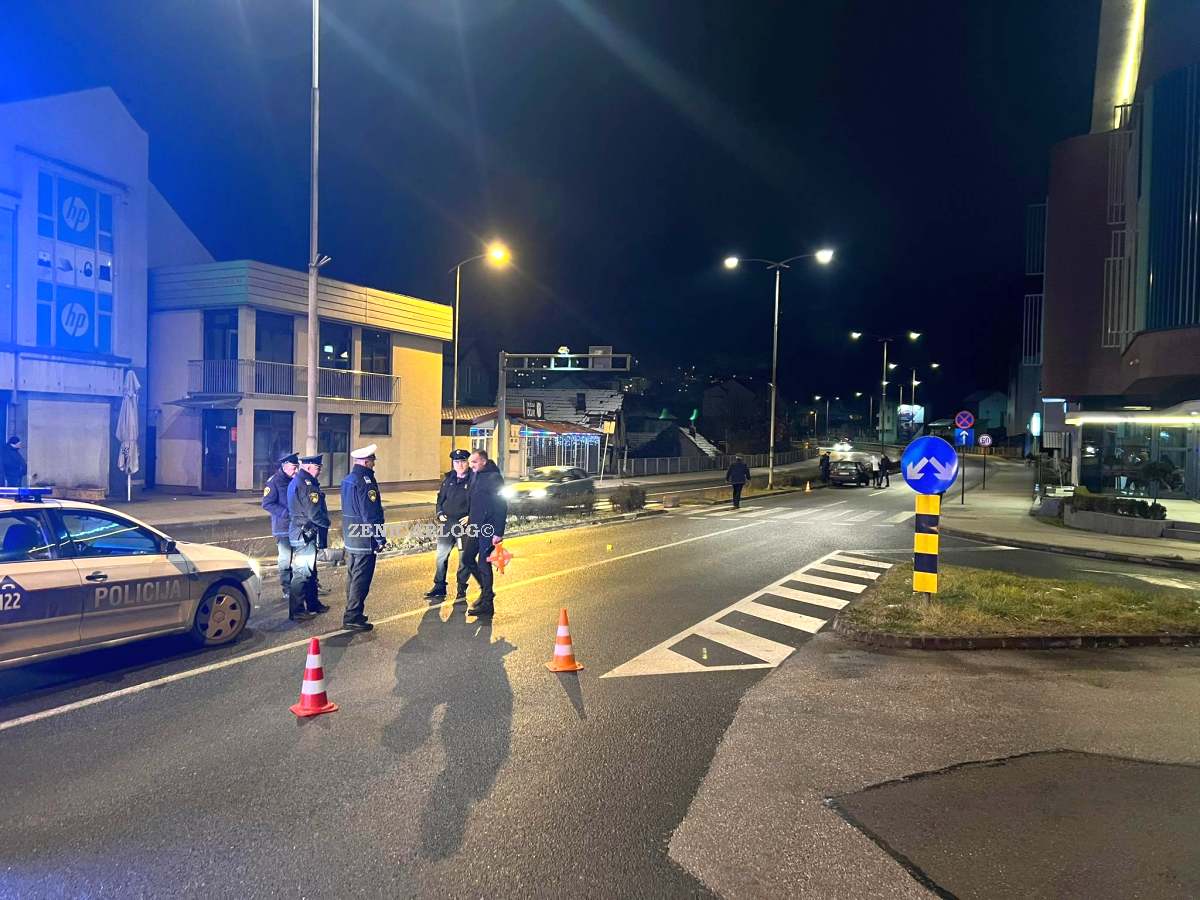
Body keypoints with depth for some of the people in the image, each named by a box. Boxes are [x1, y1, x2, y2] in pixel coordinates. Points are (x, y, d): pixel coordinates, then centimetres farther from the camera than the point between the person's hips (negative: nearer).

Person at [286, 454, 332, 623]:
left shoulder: (296, 481, 13)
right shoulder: (306, 485, -20)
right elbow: (314, 514, -23)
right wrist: (326, 522, -4)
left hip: (299, 532, 11)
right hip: (304, 534, -11)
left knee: (310, 571, 19)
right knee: (302, 573, -4)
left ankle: (313, 604, 30)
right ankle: (296, 611, 3)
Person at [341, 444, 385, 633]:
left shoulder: (348, 479, 10)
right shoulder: (366, 481, -19)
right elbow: (371, 514, -21)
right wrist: (380, 538, -15)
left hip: (350, 536, 10)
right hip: (364, 538, -10)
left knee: (352, 575, 18)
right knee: (361, 578, -3)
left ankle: (352, 613, 28)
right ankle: (353, 617, 1)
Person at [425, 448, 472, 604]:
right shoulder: (448, 478, 8)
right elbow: (441, 498, 17)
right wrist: (440, 513, 3)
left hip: (464, 524, -4)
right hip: (447, 523, 4)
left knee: (464, 559, 6)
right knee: (441, 557, 6)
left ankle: (461, 590, 19)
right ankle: (439, 589, 16)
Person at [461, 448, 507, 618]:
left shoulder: (494, 478, -15)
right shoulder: (474, 476, 10)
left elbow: (501, 507, -18)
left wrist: (499, 532, -20)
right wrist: (469, 518, 14)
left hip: (488, 529, -9)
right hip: (475, 527, 9)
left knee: (483, 564, -4)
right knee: (467, 559, 13)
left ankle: (487, 605, 6)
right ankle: (486, 590, 30)